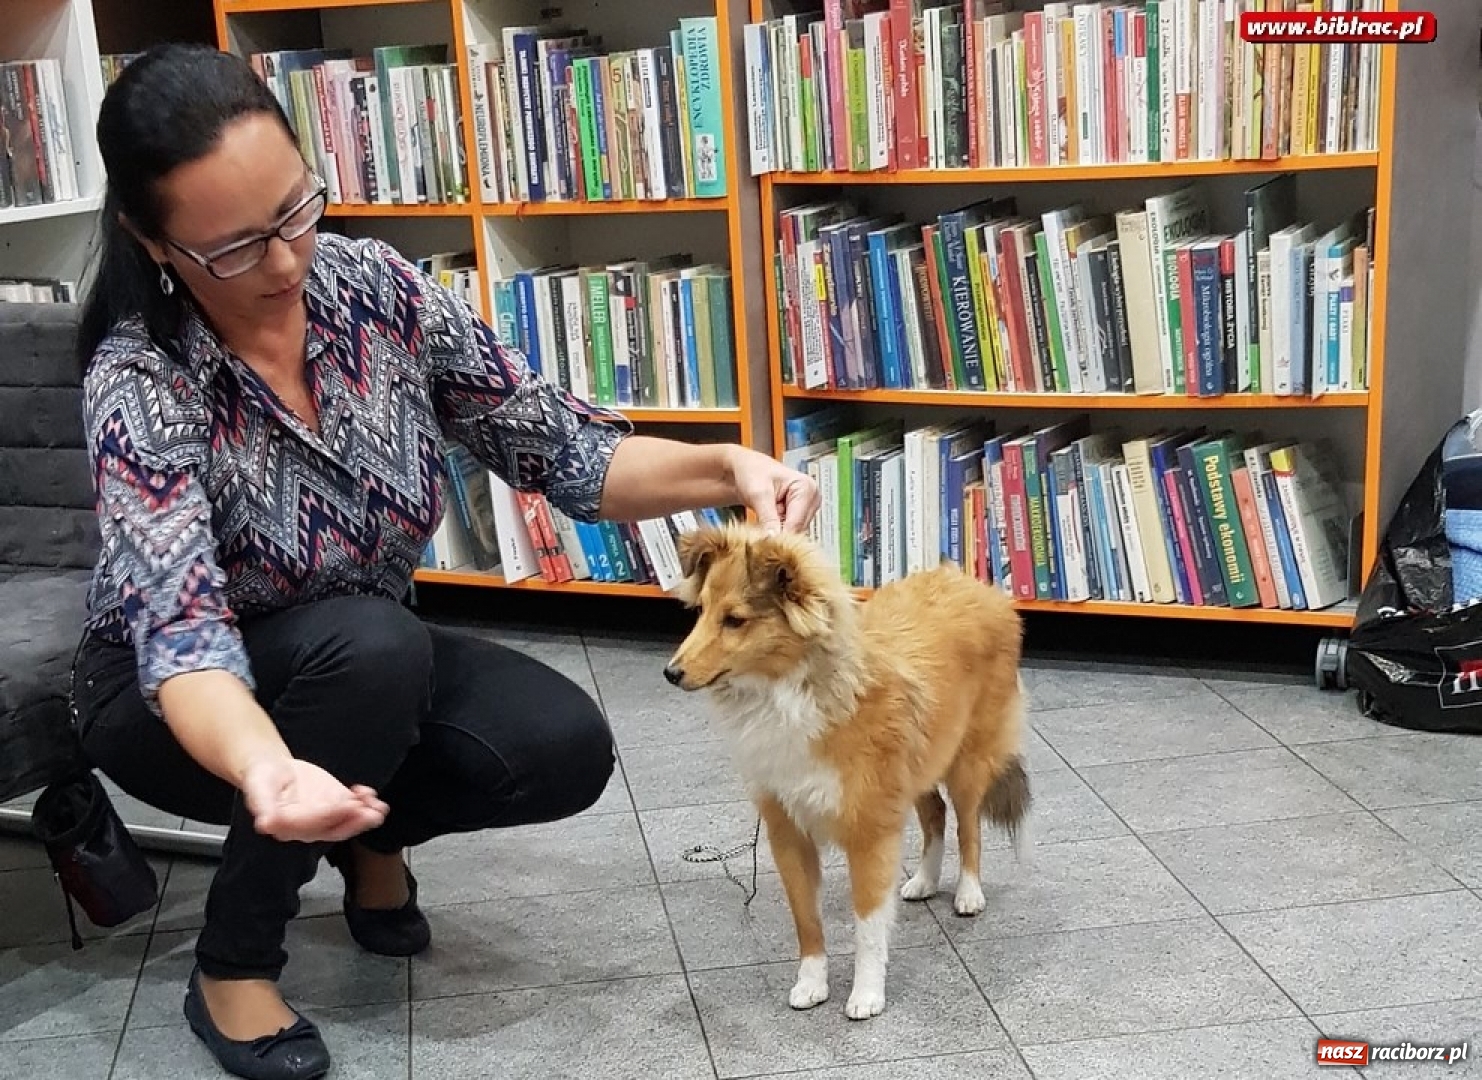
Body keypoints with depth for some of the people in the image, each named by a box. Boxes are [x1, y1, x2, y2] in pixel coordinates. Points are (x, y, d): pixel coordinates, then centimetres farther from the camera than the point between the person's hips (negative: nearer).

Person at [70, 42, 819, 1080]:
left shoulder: (379, 288, -17)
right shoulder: (141, 383, -29)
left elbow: (560, 450, -13)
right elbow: (184, 631, -41)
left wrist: (728, 467, -31)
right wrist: (266, 769, -63)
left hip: (373, 661, 4)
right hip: (174, 695, -3)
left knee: (566, 749, -21)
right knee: (369, 644, -35)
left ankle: (368, 831, 12)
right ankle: (232, 967, -12)